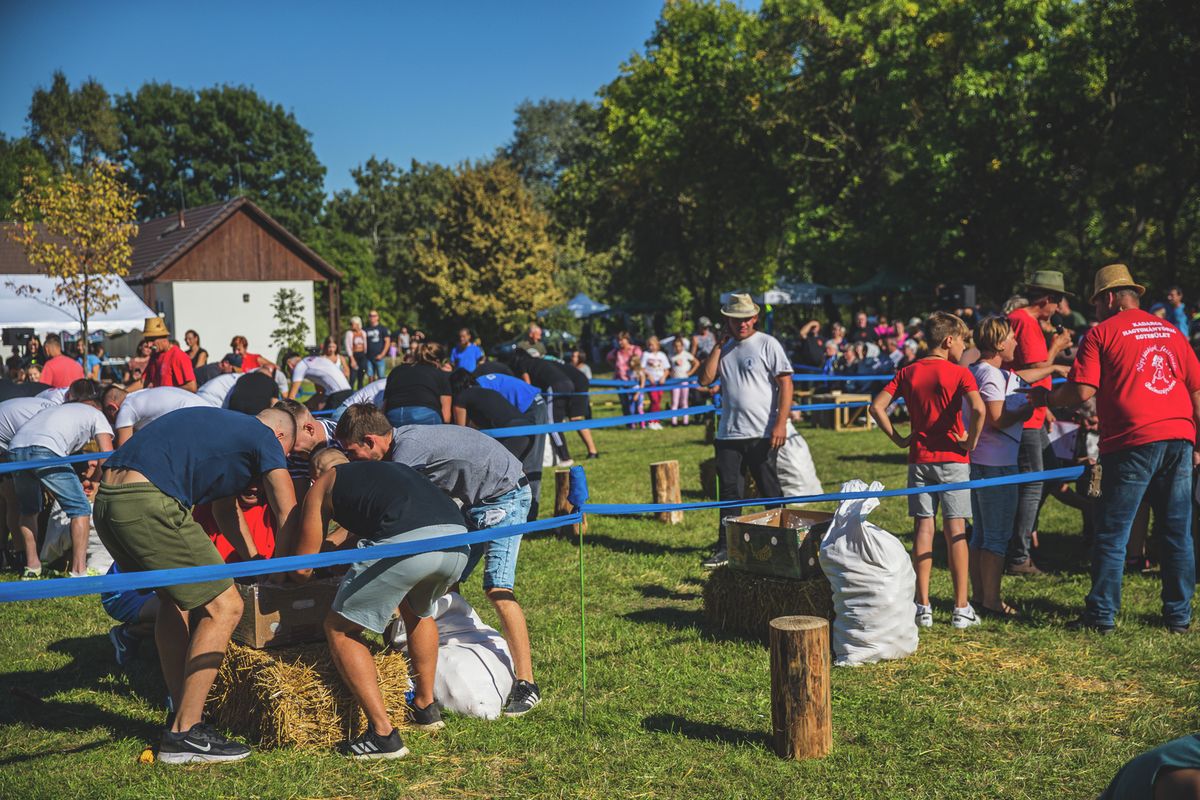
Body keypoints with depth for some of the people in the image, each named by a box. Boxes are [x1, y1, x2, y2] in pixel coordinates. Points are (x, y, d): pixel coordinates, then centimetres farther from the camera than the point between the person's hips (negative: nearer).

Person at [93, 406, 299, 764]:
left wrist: (256, 560, 46)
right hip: (147, 503, -10)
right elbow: (288, 513, 11)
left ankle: (181, 716, 29)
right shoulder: (266, 438, 9)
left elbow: (224, 511, 43)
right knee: (223, 607, -2)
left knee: (175, 598, 25)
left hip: (106, 500, 10)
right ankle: (184, 734, 1)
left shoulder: (223, 426, 33)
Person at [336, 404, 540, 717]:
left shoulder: (407, 448, -25)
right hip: (476, 501, 10)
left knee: (497, 588, -16)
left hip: (505, 496, -10)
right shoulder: (402, 442, 3)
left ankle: (526, 685, -11)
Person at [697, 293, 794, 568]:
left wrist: (781, 424, -15)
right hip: (728, 433, 4)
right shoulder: (724, 348, 12)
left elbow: (785, 383, -7)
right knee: (729, 491, 8)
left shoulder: (767, 344, -3)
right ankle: (725, 547, 15)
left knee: (770, 492, 4)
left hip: (762, 434, -4)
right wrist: (719, 346, -1)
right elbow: (705, 380, 3)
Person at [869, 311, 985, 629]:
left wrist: (899, 439, 4)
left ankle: (923, 607, 8)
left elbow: (876, 407, -1)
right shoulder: (959, 373, -7)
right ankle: (961, 609, 5)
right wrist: (970, 443, -10)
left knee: (923, 529, 6)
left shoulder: (907, 373, 5)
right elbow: (978, 409, -23)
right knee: (955, 530, 2)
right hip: (952, 459, -3)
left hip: (919, 459, 3)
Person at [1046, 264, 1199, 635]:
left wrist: (1047, 397, 7)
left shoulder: (1102, 333, 0)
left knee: (1112, 534, 2)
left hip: (1132, 443, -5)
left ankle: (1102, 615, 6)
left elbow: (1082, 392, -10)